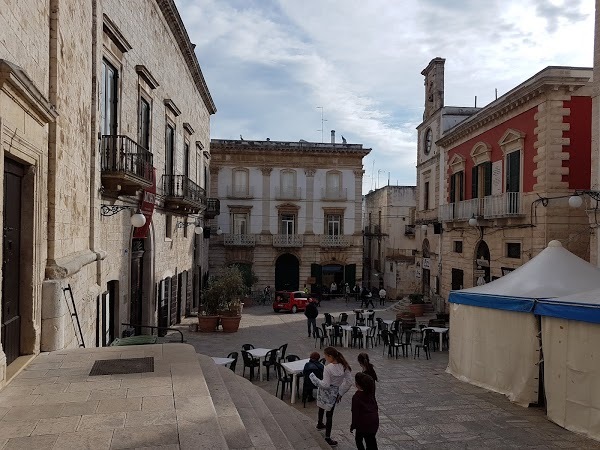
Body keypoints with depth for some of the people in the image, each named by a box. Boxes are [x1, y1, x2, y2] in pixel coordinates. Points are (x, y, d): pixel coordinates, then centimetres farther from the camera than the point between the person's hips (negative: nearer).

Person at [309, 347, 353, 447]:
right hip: (334, 394, 3)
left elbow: (325, 385, -25)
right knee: (329, 415, 13)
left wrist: (314, 378, -15)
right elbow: (349, 381, -5)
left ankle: (320, 424, 51)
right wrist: (341, 393, 4)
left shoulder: (328, 368, -28)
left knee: (321, 408, 27)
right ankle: (327, 438, 13)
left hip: (324, 393, -3)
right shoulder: (344, 366, -12)